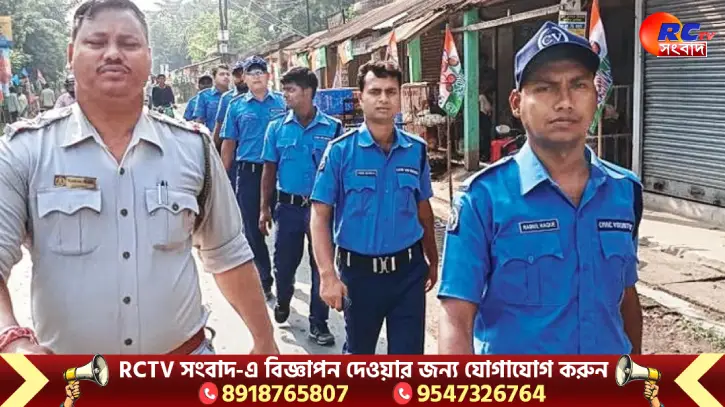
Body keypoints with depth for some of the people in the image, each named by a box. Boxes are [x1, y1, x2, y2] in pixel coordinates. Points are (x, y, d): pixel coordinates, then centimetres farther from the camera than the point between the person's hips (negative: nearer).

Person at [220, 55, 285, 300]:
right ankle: (264, 280, 18)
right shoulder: (237, 106, 4)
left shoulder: (281, 103, 3)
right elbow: (229, 143, 6)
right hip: (248, 172, 0)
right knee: (253, 228, 5)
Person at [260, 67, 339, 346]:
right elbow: (269, 170, 5)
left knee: (321, 265, 6)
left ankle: (318, 323, 19)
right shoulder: (277, 128, 0)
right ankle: (282, 300, 44)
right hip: (288, 206, 2)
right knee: (284, 262, 14)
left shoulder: (332, 128, -7)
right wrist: (264, 209, 4)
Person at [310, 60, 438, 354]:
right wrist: (327, 274, -20)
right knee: (358, 350, 19)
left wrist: (432, 261, 17)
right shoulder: (340, 150, -9)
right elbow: (320, 215, -11)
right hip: (359, 270, -1)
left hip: (408, 270, 2)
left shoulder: (417, 150, -1)